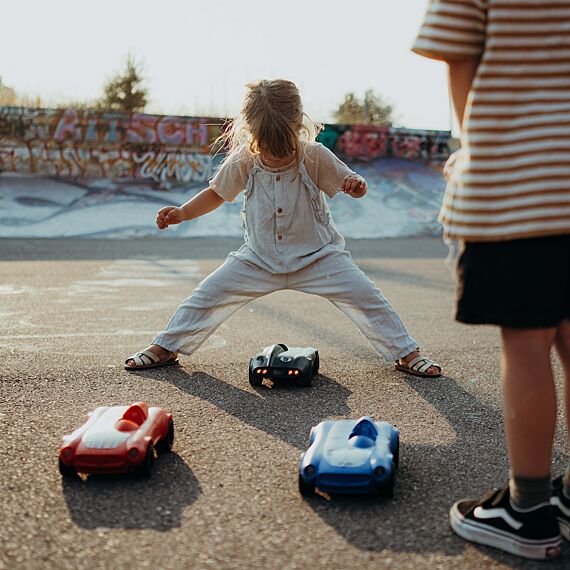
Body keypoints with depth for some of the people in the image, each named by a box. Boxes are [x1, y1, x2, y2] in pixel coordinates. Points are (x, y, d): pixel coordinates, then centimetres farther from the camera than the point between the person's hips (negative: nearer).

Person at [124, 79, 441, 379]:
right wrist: (182, 213, -9)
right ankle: (164, 349, 15)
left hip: (318, 255, -1)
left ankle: (406, 353, 7)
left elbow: (349, 182, -8)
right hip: (259, 258, 2)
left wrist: (356, 185, -33)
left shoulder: (315, 156, -17)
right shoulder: (242, 162, -12)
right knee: (210, 294, -3)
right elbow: (216, 193, 4)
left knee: (365, 296, -12)